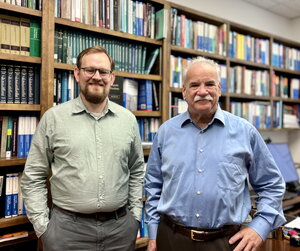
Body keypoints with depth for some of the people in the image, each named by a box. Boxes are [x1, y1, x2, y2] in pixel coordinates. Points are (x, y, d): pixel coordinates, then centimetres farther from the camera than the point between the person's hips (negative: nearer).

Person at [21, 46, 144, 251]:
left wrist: (135, 215, 5)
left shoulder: (128, 119, 2)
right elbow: (33, 177, -1)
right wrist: (42, 225, -4)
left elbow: (137, 171, 9)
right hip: (67, 227, -2)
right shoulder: (53, 118, -5)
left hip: (121, 226, 3)